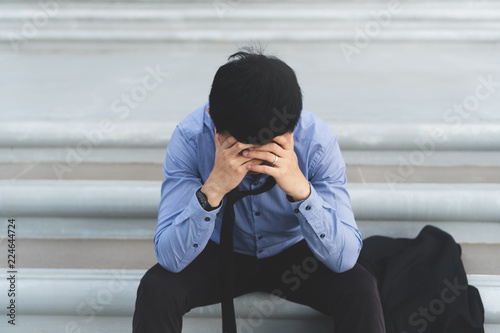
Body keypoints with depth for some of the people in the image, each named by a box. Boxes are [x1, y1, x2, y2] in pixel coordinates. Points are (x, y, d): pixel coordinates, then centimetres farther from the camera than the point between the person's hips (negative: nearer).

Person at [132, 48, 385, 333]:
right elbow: (170, 258, -29)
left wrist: (301, 189, -43)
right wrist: (213, 189, -44)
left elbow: (345, 257, -28)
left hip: (293, 254, 1)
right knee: (156, 288, -28)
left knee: (360, 290, -25)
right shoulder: (190, 138, -26)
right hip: (221, 255, -1)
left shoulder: (318, 141, -26)